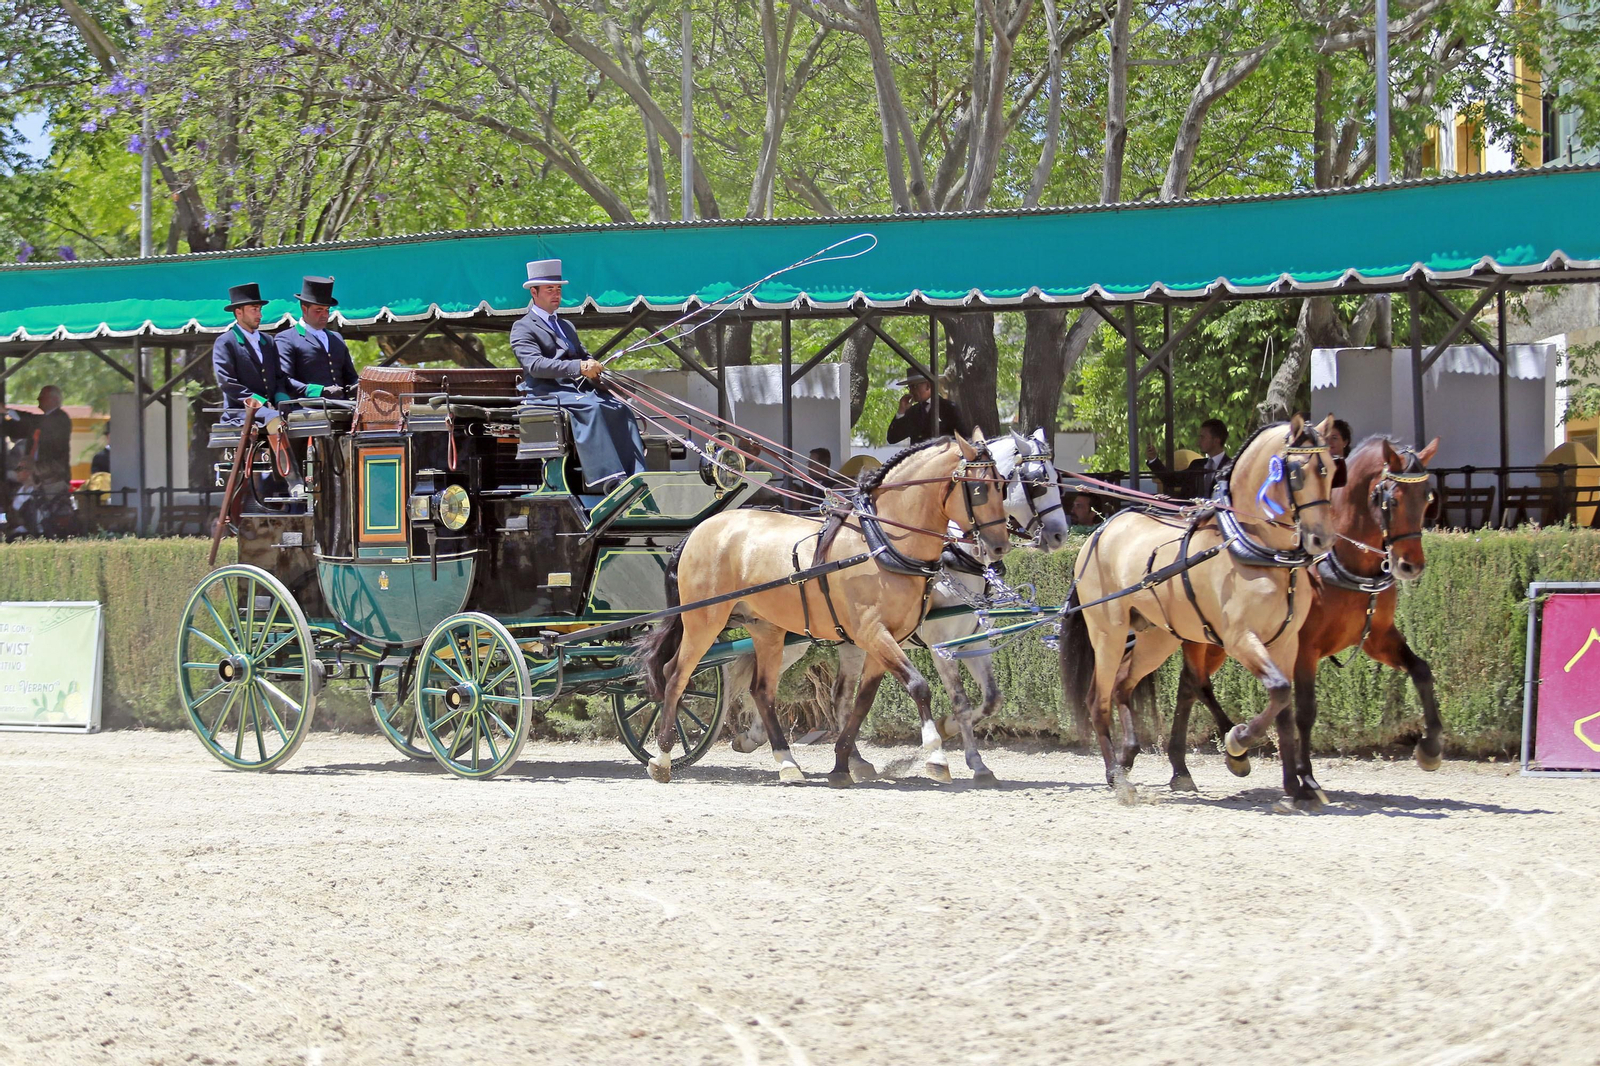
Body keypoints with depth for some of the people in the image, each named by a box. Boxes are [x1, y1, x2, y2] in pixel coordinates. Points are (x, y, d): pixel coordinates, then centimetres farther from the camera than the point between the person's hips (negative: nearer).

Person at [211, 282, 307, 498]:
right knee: (274, 420, -37)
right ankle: (294, 482, -42)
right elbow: (226, 382, -9)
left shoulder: (268, 341, 22)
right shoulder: (225, 343, 2)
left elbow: (279, 377, 21)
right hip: (240, 411, -6)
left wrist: (282, 398, -1)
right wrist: (254, 400, -18)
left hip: (270, 406, 6)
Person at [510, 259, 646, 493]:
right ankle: (609, 478, -43)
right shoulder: (522, 328, 3)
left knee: (621, 408, -18)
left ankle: (635, 477, -27)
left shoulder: (566, 327, 30)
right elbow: (535, 364, -13)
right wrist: (578, 368, -24)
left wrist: (593, 368, -1)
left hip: (577, 388, 7)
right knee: (591, 406, -35)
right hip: (546, 392, -7)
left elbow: (584, 355, 26)